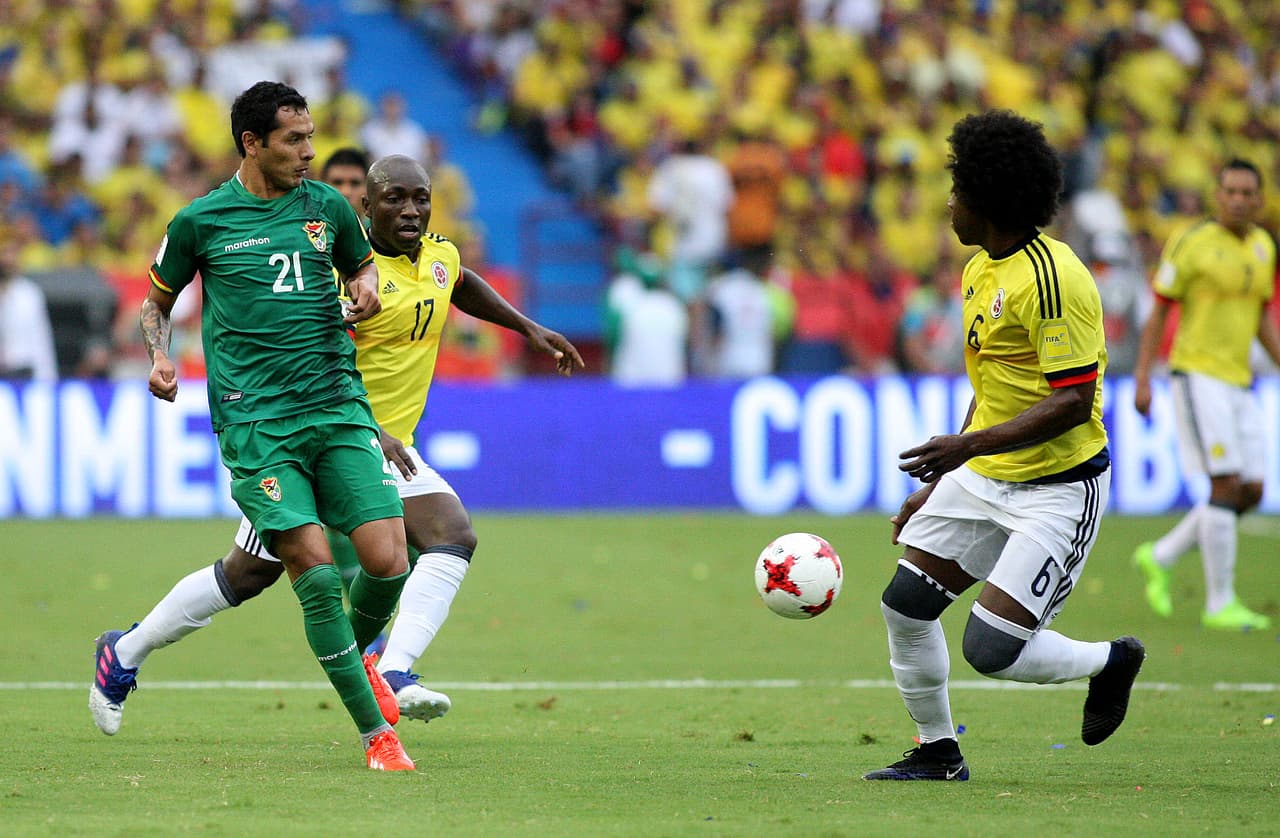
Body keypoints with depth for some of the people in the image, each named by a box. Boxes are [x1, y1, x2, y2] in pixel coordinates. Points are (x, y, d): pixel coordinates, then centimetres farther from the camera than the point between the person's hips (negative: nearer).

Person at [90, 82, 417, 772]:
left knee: (386, 561, -11)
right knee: (316, 574, -15)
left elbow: (361, 266, 29)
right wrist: (159, 356, -2)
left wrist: (365, 290, 6)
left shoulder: (328, 208, 11)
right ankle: (376, 734, -7)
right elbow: (157, 299, 17)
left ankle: (355, 655, 24)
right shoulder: (200, 221, 3)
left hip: (339, 406, 3)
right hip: (256, 422, -3)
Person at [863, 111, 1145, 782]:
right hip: (982, 476, 9)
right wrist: (938, 483, 23)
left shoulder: (1052, 278, -21)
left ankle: (1110, 661, 13)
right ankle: (937, 752, 18)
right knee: (904, 605, 2)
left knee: (991, 649, -14)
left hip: (1059, 487, -9)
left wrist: (969, 445, -29)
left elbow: (1072, 402, -25)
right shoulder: (980, 272, 10)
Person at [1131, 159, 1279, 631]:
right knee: (1227, 485, -13)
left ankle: (1159, 557, 21)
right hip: (1198, 375, -7)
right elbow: (1158, 311, -6)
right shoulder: (1192, 243, -10)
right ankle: (1220, 604, -7)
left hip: (1238, 381, 7)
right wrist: (1142, 379, -11)